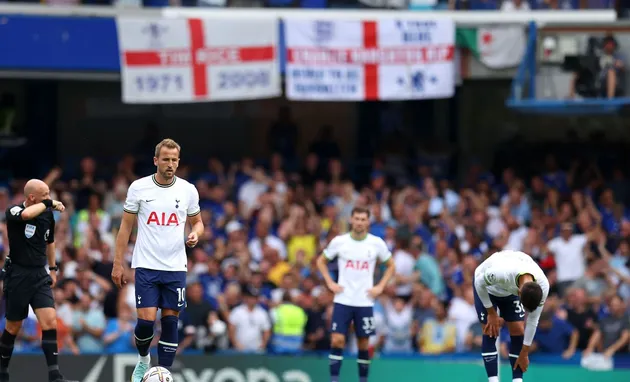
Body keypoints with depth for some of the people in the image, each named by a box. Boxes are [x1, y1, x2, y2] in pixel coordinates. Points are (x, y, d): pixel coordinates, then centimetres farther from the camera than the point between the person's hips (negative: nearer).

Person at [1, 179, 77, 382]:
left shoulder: (47, 214, 6)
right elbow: (26, 214, -39)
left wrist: (53, 268, 26)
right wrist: (49, 203, -25)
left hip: (40, 275, 4)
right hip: (17, 276, -4)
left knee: (50, 322, -11)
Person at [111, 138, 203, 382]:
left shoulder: (188, 190, 2)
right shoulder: (139, 187, -2)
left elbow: (197, 222, 15)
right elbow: (126, 226, 3)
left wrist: (195, 235, -10)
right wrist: (118, 263, 0)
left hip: (175, 268, 2)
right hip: (146, 267, -2)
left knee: (170, 321, 0)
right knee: (146, 320, -9)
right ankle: (143, 359, 20)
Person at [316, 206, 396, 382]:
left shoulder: (376, 243, -1)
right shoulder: (339, 242, -2)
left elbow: (391, 266, 13)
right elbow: (321, 261, 13)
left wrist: (380, 287, 1)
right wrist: (330, 283, 0)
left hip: (365, 301, 1)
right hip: (343, 300, -1)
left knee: (363, 343, 5)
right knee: (337, 339, -11)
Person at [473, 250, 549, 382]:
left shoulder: (542, 286, -32)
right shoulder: (502, 273, -47)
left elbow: (533, 320, -18)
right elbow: (479, 282, -24)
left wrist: (524, 354, -11)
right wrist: (491, 312, -17)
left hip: (510, 290, 3)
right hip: (486, 286, -3)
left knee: (518, 331, -6)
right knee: (490, 332, -12)